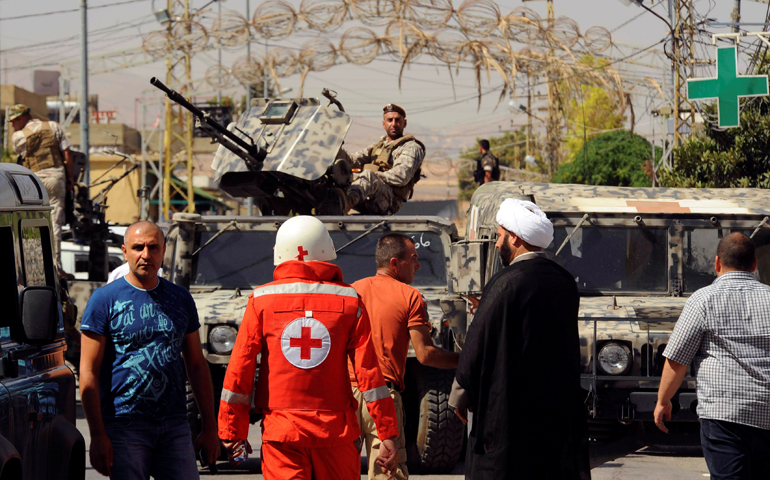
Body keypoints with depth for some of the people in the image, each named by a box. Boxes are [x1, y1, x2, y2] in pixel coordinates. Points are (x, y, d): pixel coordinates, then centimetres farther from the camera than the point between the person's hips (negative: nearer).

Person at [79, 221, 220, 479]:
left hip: (175, 426, 4)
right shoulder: (105, 300, -1)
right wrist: (98, 436, -12)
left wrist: (209, 428, 12)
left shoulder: (180, 299, 13)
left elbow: (197, 366, 17)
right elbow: (88, 372, -4)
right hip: (125, 426, -3)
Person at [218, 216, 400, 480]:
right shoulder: (349, 301, 0)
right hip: (336, 429, 0)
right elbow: (368, 370, -3)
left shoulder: (262, 300, 0)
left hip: (281, 430, 0)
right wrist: (388, 434, 0)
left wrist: (231, 432, 6)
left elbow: (240, 368, -1)